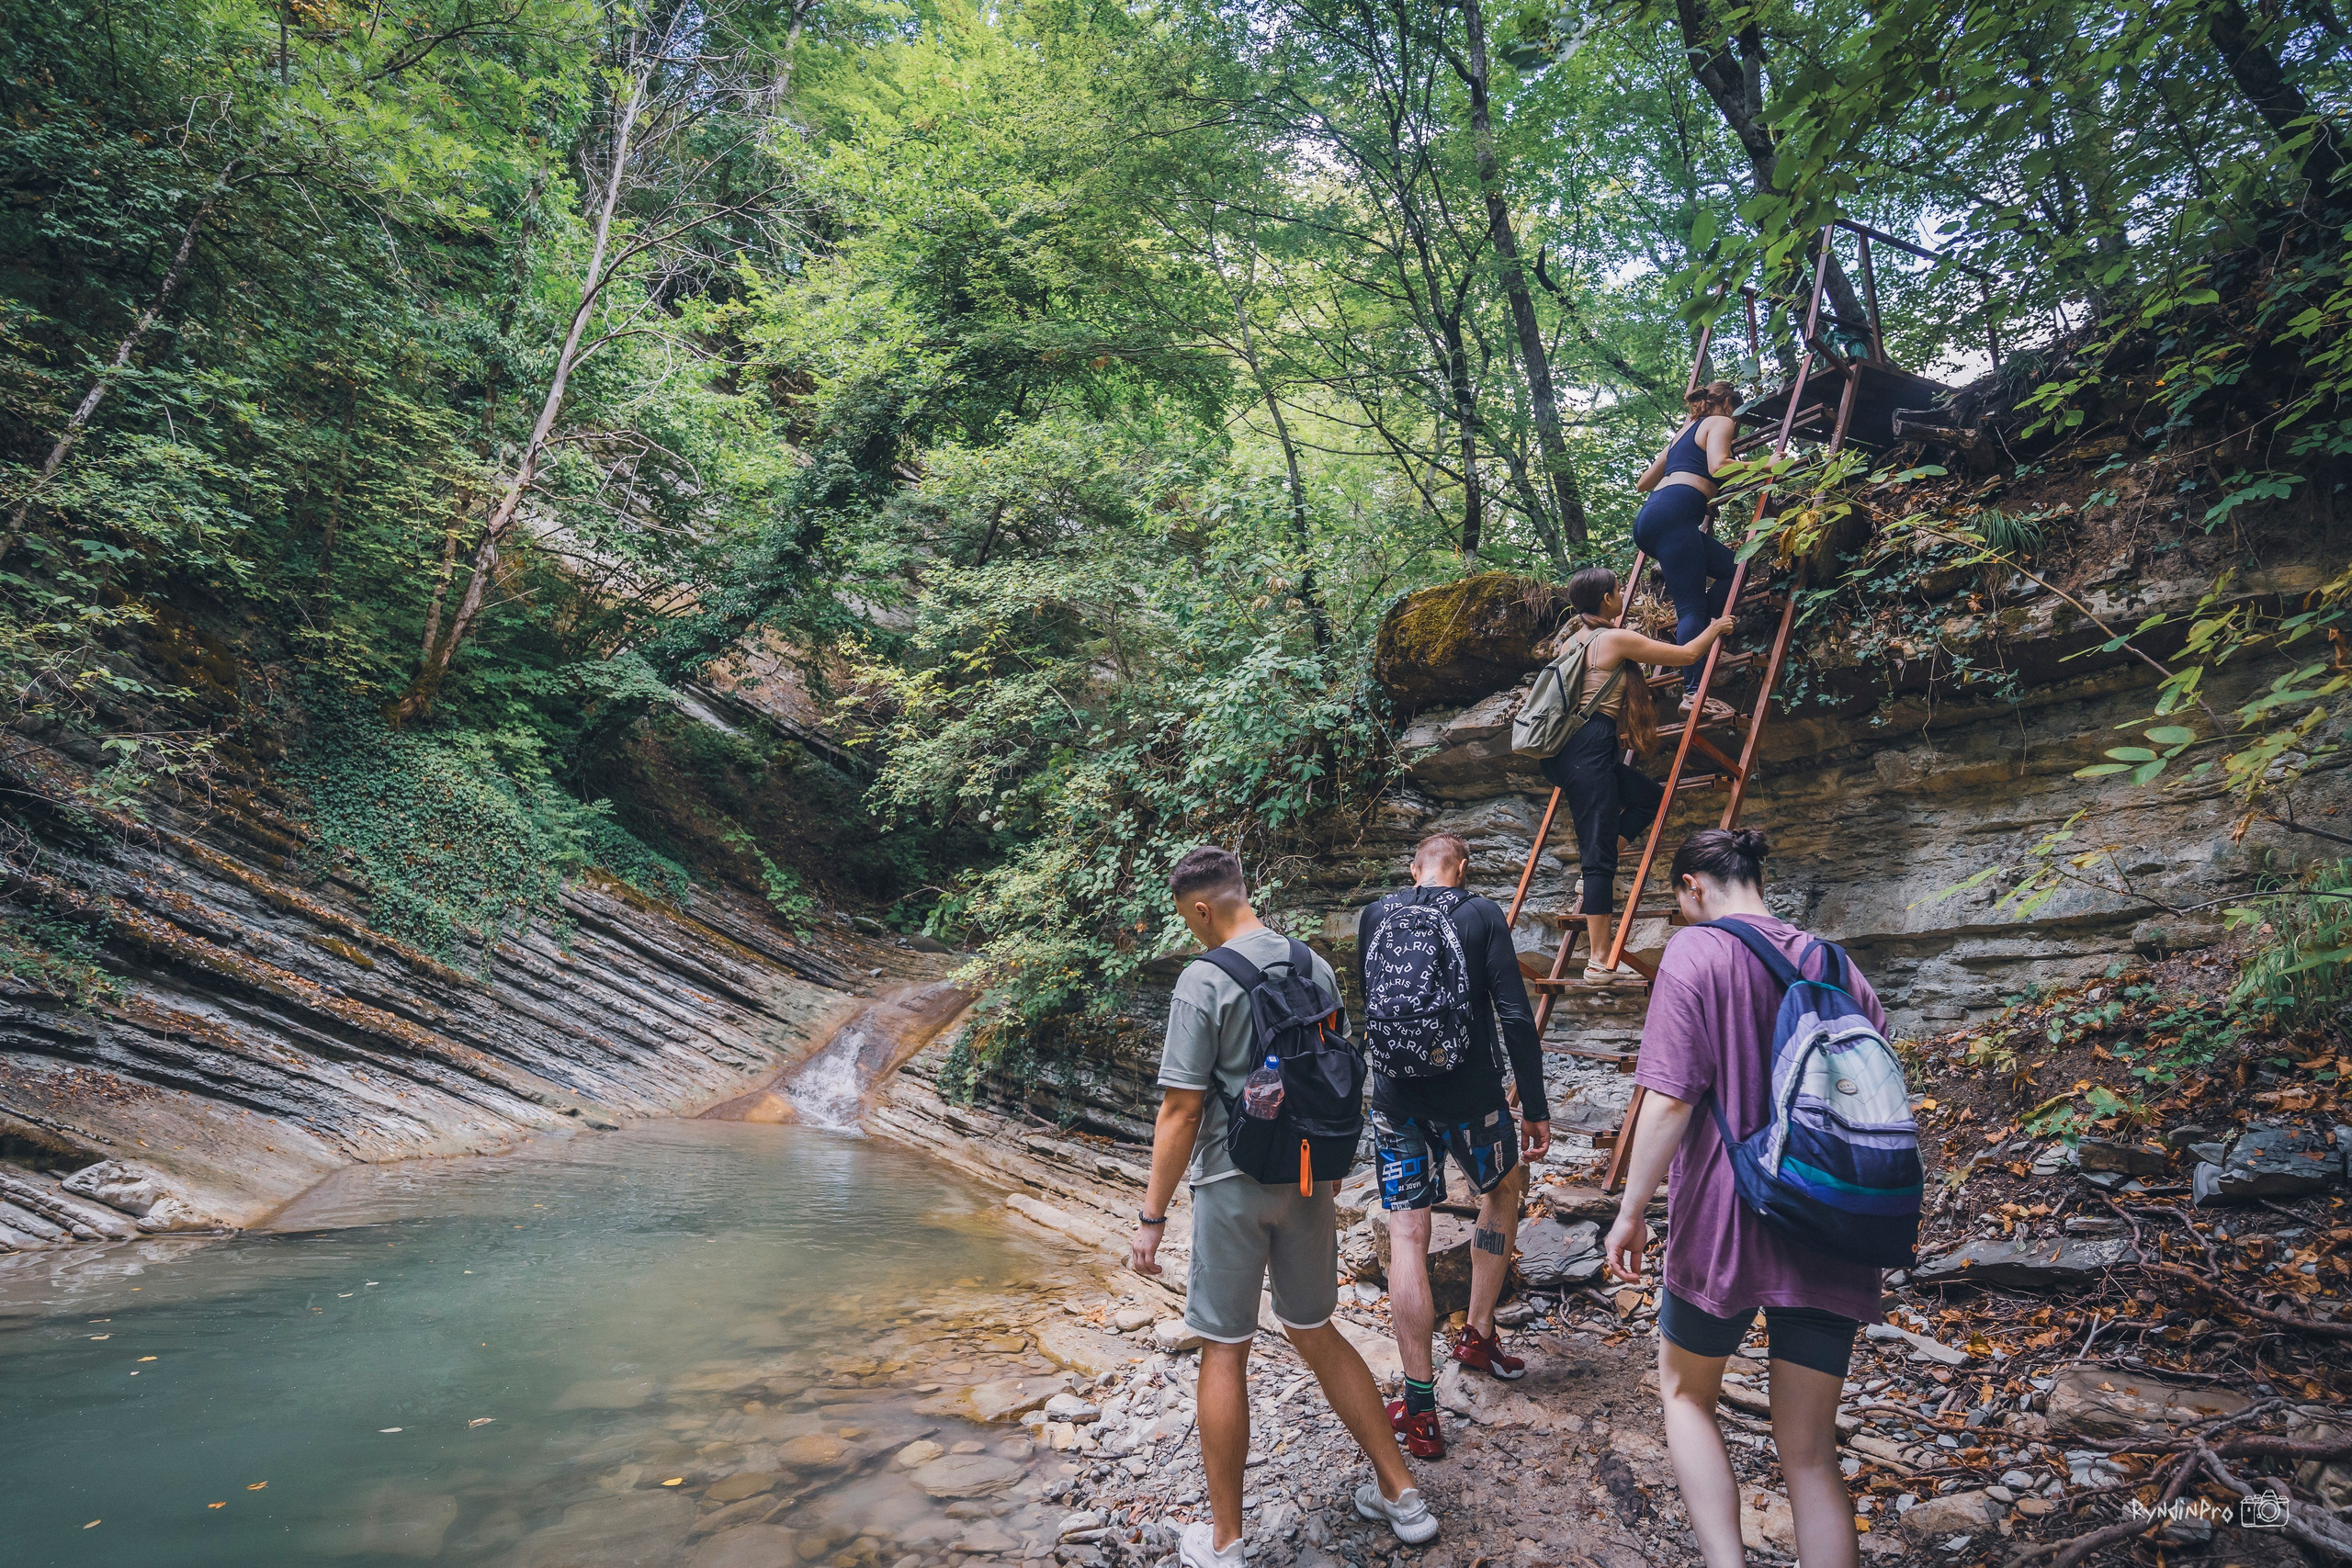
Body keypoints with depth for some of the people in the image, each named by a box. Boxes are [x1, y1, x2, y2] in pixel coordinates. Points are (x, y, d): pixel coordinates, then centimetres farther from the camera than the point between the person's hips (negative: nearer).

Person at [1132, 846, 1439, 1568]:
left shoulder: (1204, 980, -16)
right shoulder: (1315, 967, 2)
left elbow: (1181, 1110, -17)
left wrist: (1151, 1218, -10)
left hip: (1235, 1183, -6)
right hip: (1308, 1178, 6)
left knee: (1224, 1352, 9)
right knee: (1316, 1333, 21)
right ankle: (1400, 1493, 29)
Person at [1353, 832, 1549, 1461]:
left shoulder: (1373, 917, 4)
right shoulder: (1483, 916, -6)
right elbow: (1515, 1016, -10)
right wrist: (1536, 1109, -4)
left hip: (1396, 1099, 1)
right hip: (1471, 1096, -1)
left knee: (1407, 1236, 4)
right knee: (1503, 1192, 27)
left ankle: (1420, 1409, 4)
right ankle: (1478, 1335, 34)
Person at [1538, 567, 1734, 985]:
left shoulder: (1575, 637, 20)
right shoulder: (1617, 639, -4)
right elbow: (1687, 655, 5)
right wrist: (1714, 629, 23)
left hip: (1563, 750, 9)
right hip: (1589, 749, -9)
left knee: (1652, 796, 21)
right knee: (1599, 853, -7)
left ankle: (1594, 894, 11)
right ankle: (1599, 962, -6)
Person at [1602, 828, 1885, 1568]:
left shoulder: (1695, 953, -10)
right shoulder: (1837, 967, 8)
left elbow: (1670, 1099, -17)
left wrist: (1630, 1212, -8)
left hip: (1723, 1225, -5)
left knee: (1685, 1393, 20)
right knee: (1809, 1447, 14)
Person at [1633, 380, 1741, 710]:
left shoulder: (1683, 432, 33)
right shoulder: (1720, 422, 10)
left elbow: (1642, 483, 36)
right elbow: (1717, 466, -10)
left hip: (1648, 519, 8)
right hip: (1674, 513, -8)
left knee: (1732, 566, 14)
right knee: (1692, 606, -15)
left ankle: (1692, 632, -3)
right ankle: (1693, 692, -24)